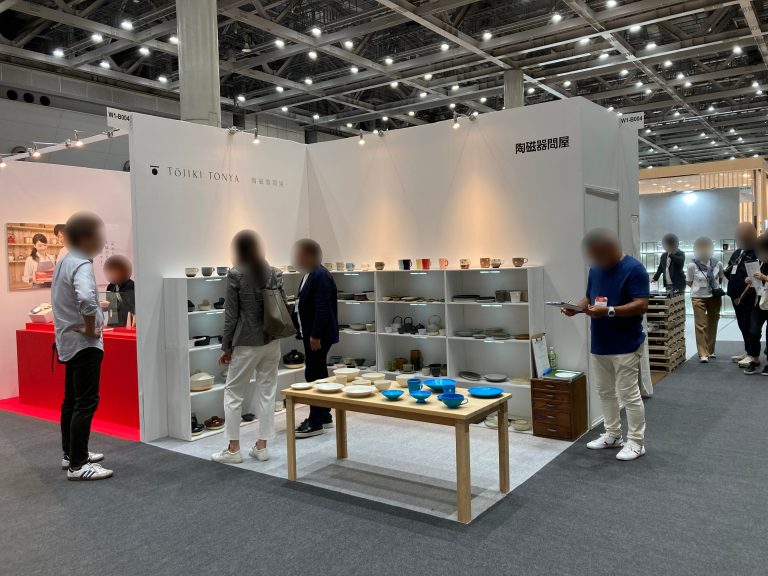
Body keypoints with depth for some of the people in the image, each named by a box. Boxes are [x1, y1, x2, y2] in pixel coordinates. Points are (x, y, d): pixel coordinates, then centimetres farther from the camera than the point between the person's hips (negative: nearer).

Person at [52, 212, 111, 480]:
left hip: (69, 341, 10)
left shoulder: (65, 261, 12)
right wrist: (90, 329, -23)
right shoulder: (81, 265, -20)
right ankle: (77, 465, -2)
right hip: (84, 343, -10)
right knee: (86, 403, -6)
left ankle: (70, 453, 28)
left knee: (71, 400, 17)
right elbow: (85, 299, -38)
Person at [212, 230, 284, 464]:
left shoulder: (236, 274, -10)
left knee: (233, 392, 8)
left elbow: (231, 313, -9)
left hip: (247, 342, -5)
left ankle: (233, 448, 12)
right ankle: (261, 446, 15)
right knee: (267, 391, 10)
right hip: (272, 341, 5)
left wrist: (226, 346, -2)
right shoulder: (275, 273, 4)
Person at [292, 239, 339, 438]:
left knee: (314, 375, -6)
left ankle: (315, 423, 1)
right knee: (319, 373, 16)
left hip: (318, 335, -10)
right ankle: (324, 416, 26)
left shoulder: (320, 276, -18)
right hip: (311, 333, 10)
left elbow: (322, 309, -24)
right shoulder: (310, 275, 13)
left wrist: (315, 336, -24)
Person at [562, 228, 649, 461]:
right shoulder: (595, 269, 8)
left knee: (629, 394, 1)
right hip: (599, 344, 8)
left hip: (625, 346, -8)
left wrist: (609, 311, -29)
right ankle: (612, 434, 29)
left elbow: (642, 305, -19)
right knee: (604, 391, 15)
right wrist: (576, 307, -6)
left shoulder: (634, 269, -15)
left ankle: (636, 442, 14)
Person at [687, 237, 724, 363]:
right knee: (700, 326, -5)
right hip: (698, 298, -3)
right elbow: (689, 282, 2)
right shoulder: (692, 265, -10)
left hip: (715, 297, 3)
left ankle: (710, 351, 25)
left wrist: (717, 288, 3)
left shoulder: (717, 264, -2)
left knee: (712, 324, 12)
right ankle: (703, 354, -3)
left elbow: (720, 279, 14)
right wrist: (700, 287, -4)